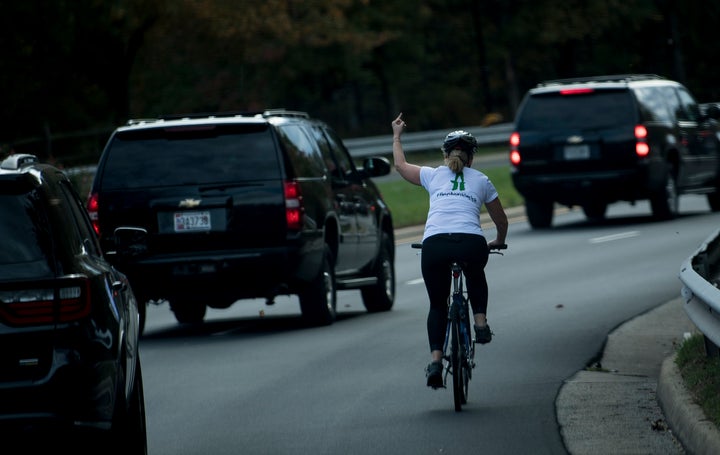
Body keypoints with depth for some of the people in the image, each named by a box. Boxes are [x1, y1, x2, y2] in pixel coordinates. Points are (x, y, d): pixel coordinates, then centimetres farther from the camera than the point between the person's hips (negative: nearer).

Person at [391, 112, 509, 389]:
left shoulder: (433, 175, 21)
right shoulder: (481, 180, 22)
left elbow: (400, 165, 39)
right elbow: (501, 221, 32)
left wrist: (397, 136, 55)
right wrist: (498, 242, 52)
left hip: (434, 244, 0)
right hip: (472, 243, 0)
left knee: (437, 305, 16)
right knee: (476, 278, 37)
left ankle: (435, 360, 1)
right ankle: (480, 322, 18)